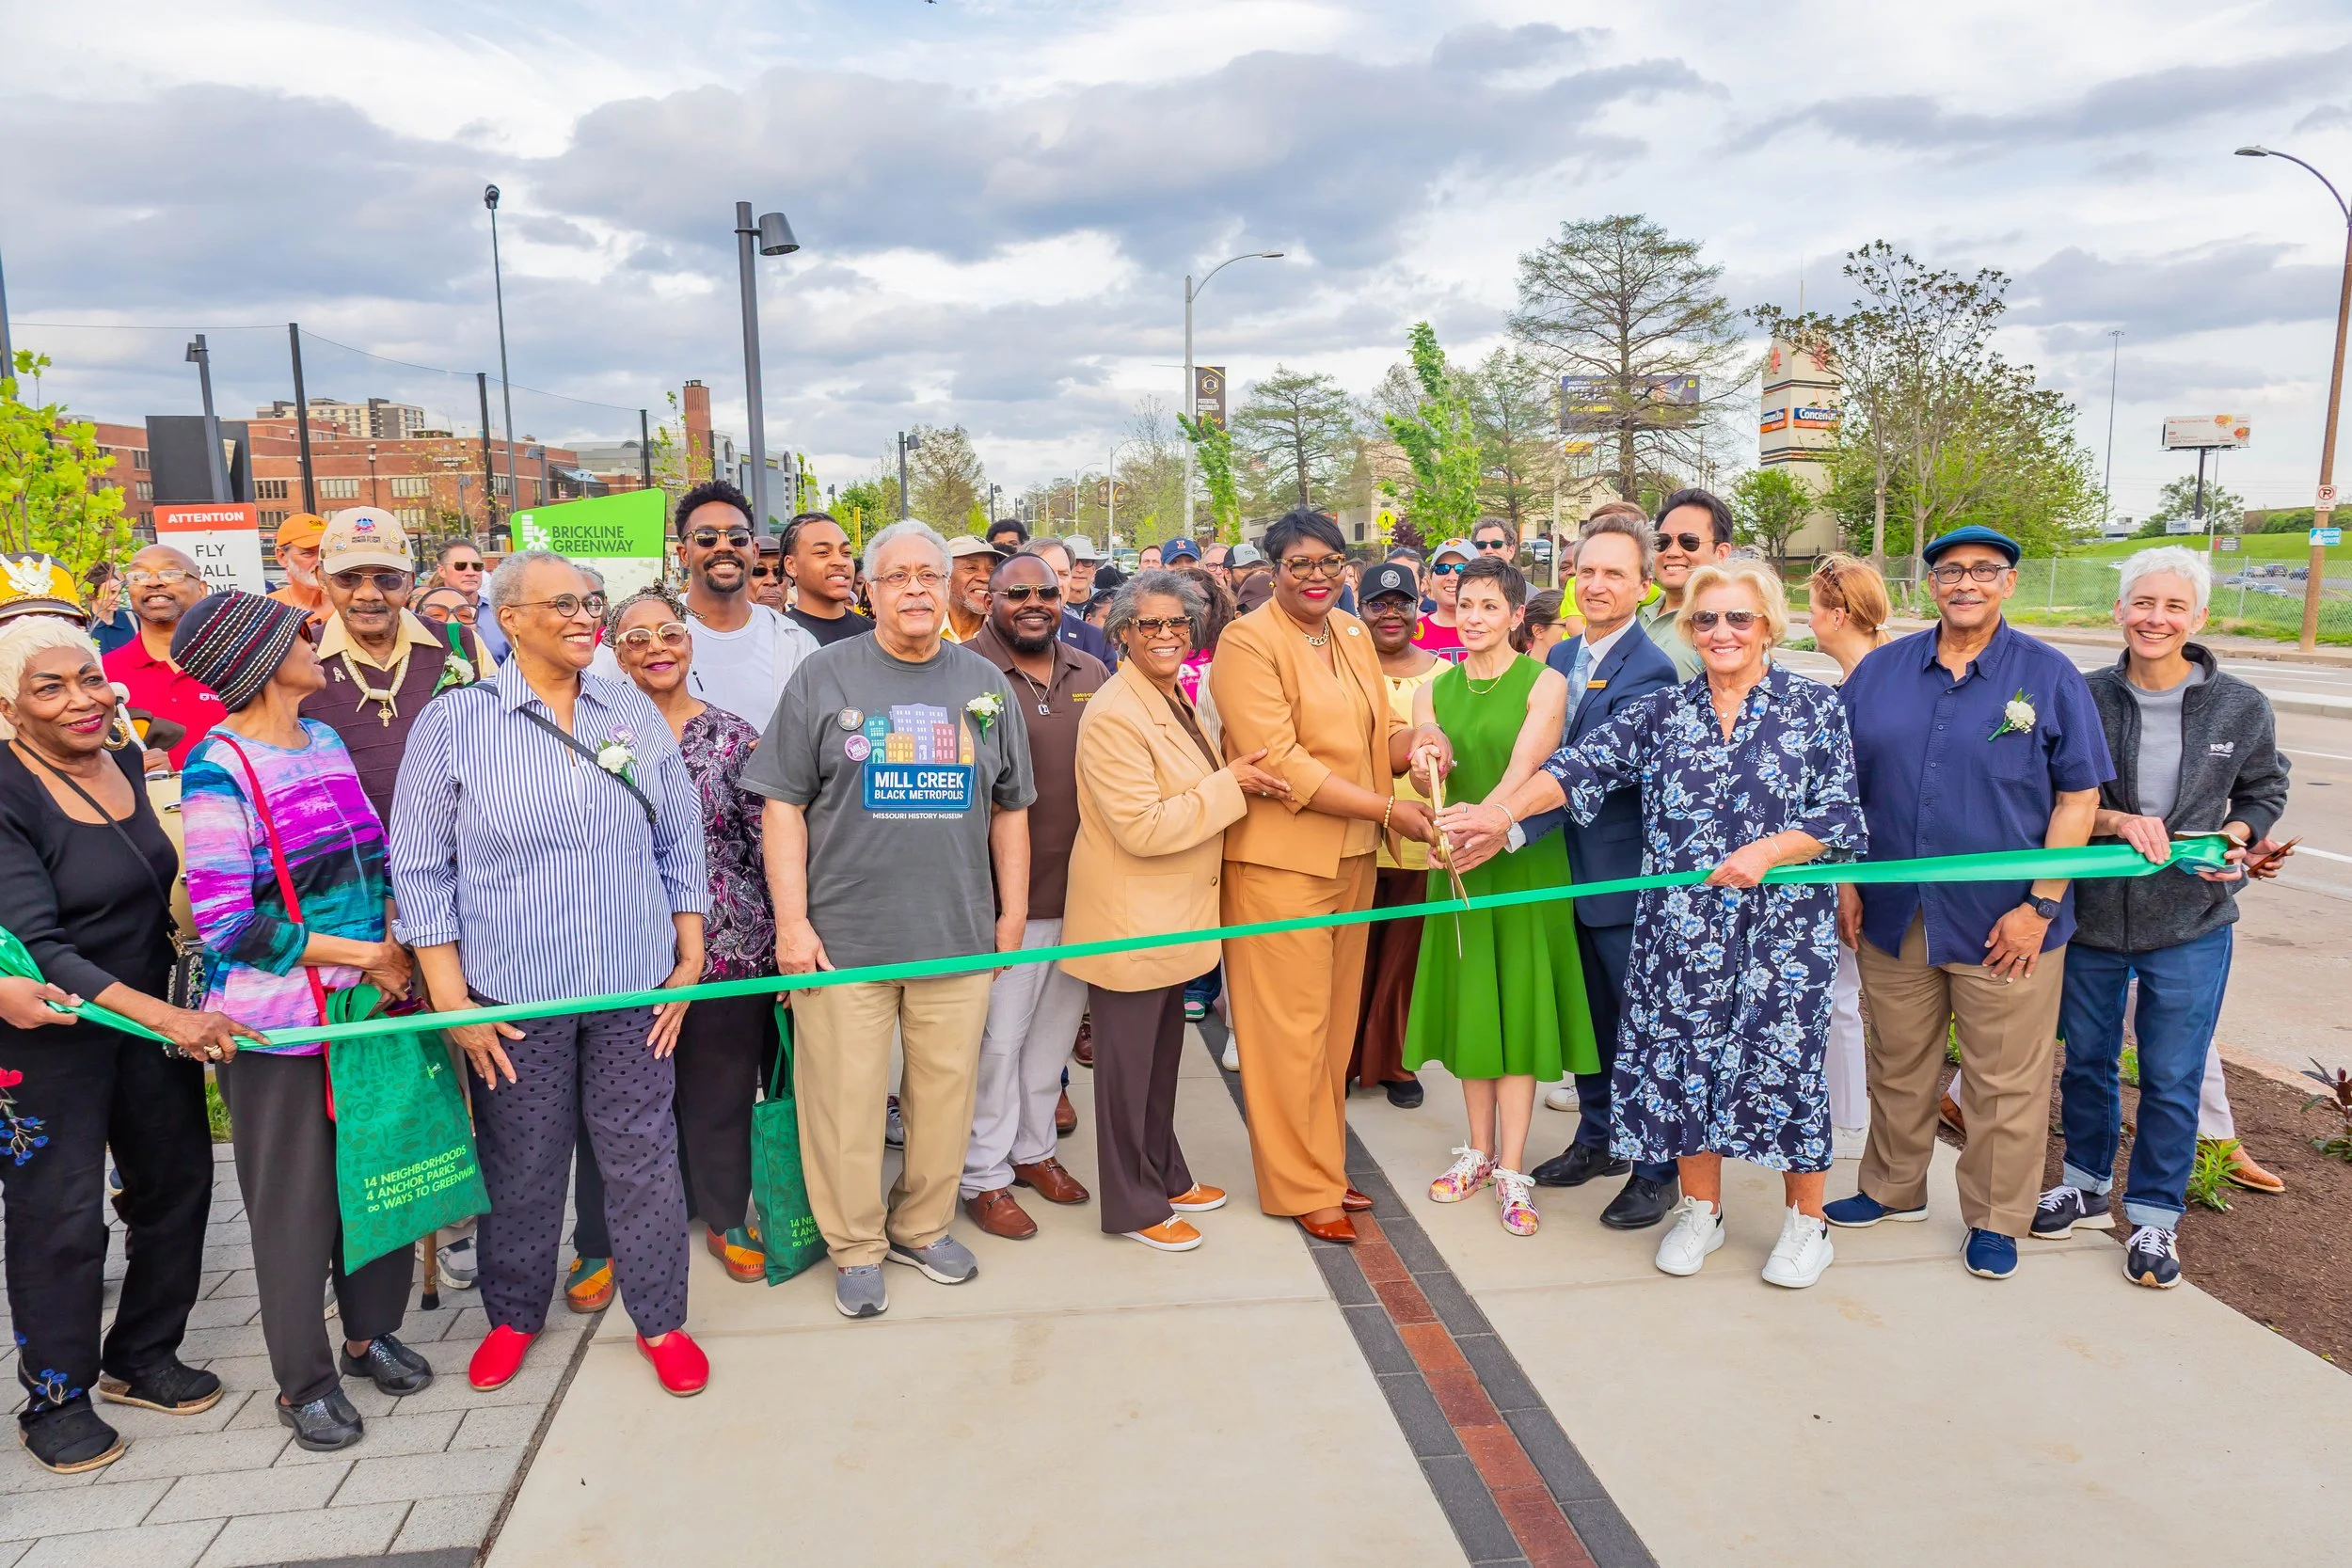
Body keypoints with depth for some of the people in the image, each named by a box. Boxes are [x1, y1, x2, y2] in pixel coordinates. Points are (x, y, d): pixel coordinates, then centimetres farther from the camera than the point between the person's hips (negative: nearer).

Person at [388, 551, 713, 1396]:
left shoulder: (634, 710, 5)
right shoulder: (452, 721, -4)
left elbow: (681, 842, 9)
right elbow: (418, 868, -2)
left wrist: (690, 959, 6)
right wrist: (451, 997, -6)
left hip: (635, 983, 2)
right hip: (512, 992, -2)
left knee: (644, 1156, 8)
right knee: (522, 1166, 12)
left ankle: (660, 1319, 25)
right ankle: (513, 1314, 35)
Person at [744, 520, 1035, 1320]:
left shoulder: (986, 685, 9)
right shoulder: (825, 679, 0)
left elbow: (1009, 810, 13)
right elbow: (783, 805, -1)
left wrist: (1013, 913, 10)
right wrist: (791, 921, -7)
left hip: (959, 935, 3)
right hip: (844, 935, -2)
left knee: (945, 1091, 11)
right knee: (846, 1098, 4)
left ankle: (922, 1225, 31)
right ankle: (856, 1247, 23)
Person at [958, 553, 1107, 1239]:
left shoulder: (1092, 674, 8)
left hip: (1079, 888, 6)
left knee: (1055, 1029, 17)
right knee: (997, 1036, 4)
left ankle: (1034, 1148, 35)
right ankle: (985, 1176, 20)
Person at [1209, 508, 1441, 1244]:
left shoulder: (1353, 636, 12)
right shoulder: (1247, 642, -12)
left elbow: (1376, 734, 14)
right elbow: (1279, 762, -19)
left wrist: (1414, 739, -10)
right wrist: (1387, 809, -20)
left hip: (1352, 854, 7)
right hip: (1280, 859, -7)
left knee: (1336, 1020, 15)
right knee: (1292, 1026, 0)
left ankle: (1325, 1166, 28)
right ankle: (1302, 1188, 14)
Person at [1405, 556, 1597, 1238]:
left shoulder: (1544, 684, -6)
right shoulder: (1435, 691, 7)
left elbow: (1524, 771, -19)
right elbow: (1424, 771, -5)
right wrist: (1428, 764, -28)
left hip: (1524, 861, -4)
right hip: (1458, 861, 4)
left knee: (1518, 1004, -1)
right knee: (1470, 1000, 10)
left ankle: (1512, 1172, 5)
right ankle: (1480, 1152, 23)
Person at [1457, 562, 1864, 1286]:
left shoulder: (1815, 707, 0)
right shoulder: (1663, 710, 6)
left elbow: (1839, 816, -3)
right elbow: (1585, 765, -7)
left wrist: (1767, 851, -20)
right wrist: (1504, 810, -21)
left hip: (1782, 925, -2)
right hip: (1682, 930, 2)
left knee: (1785, 1061, 2)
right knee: (1683, 1058, 7)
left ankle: (1806, 1220, 24)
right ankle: (1700, 1211, 27)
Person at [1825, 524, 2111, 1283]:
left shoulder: (2049, 676, -3)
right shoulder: (1879, 670, 5)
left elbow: (2078, 797, -3)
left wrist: (2040, 905, -9)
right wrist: (1846, 884, 4)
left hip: (2005, 925, -3)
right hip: (1893, 916, 3)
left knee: (2005, 1083, 7)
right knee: (1898, 1068, 16)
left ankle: (1996, 1219, 24)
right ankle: (1893, 1188, 34)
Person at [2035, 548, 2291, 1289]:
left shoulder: (2242, 707, -4)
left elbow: (2263, 792, 10)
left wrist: (2234, 838, -10)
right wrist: (2115, 821, -19)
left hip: (2189, 925, -1)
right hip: (2089, 914, 1)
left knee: (2172, 1078, 5)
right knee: (2085, 1059, 16)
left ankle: (2154, 1216, 24)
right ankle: (2088, 1186, 37)